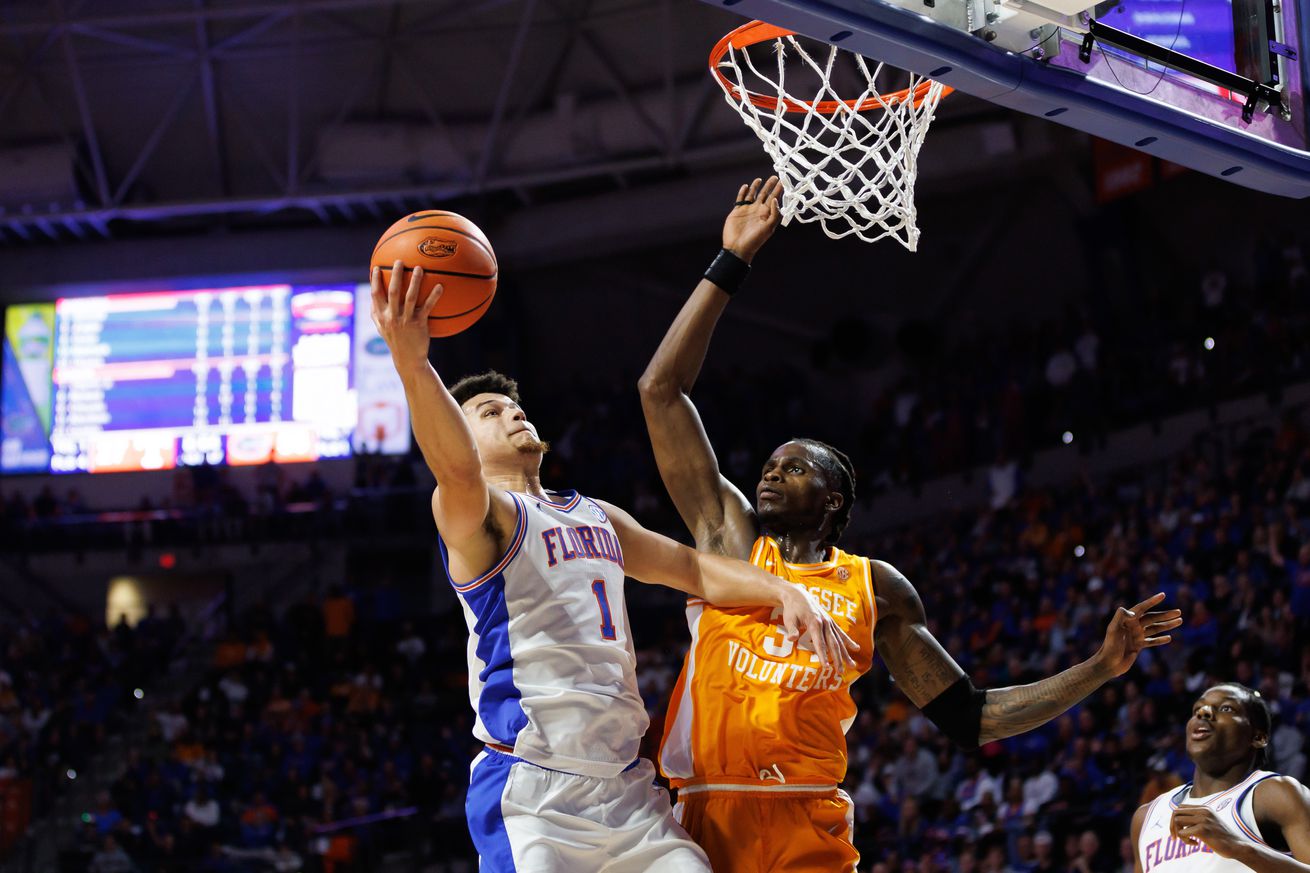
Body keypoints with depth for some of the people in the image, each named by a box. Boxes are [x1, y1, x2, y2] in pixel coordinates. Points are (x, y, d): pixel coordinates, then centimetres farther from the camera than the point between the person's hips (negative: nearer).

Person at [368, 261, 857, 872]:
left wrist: (787, 594, 7)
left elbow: (690, 568, 27)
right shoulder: (476, 512, -2)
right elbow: (457, 471, -24)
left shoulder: (598, 518, 25)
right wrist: (413, 366, -44)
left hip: (626, 787, 7)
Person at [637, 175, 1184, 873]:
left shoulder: (877, 588, 16)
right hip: (709, 816, 0)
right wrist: (730, 263, 6)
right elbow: (661, 390, 8)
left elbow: (970, 718, 18)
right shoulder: (727, 533, 14)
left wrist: (1100, 668, 12)